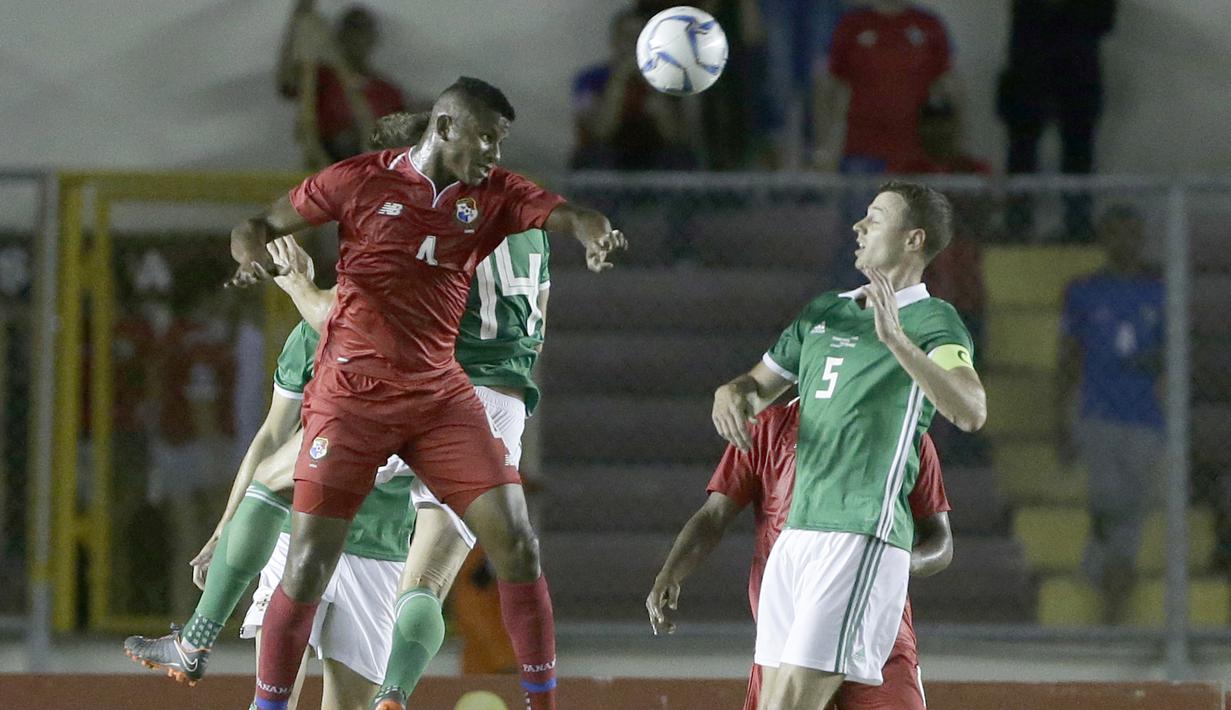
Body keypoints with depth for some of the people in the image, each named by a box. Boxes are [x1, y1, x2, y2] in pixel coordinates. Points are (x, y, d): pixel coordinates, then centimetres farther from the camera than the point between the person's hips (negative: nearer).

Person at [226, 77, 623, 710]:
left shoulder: (493, 194, 4)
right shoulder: (359, 180, -3)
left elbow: (565, 215, -11)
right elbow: (260, 225, 3)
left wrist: (594, 233, -35)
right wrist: (251, 255, -20)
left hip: (440, 396, 3)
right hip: (351, 396, -3)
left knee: (516, 542, -7)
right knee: (309, 566, -7)